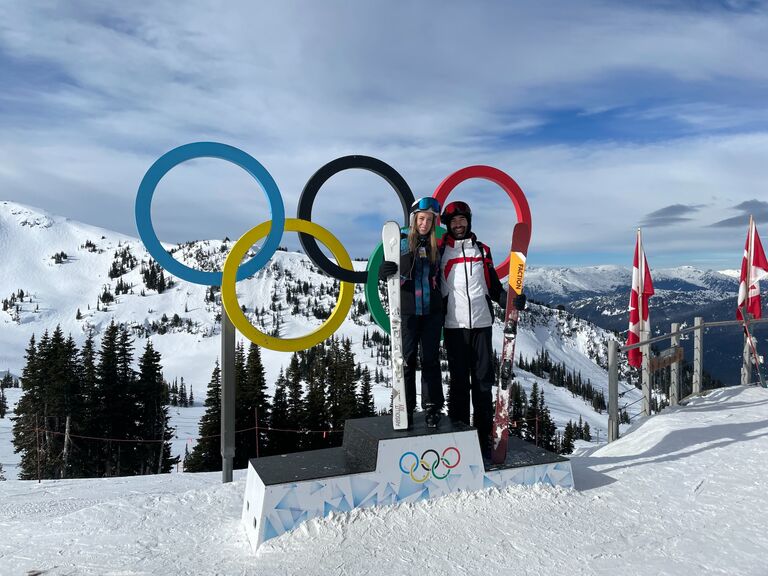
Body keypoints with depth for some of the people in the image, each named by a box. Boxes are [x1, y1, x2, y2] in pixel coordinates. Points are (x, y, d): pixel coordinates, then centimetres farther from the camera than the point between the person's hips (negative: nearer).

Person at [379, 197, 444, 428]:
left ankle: (432, 408, 14)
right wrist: (384, 271, -26)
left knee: (431, 359, 6)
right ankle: (406, 410, 10)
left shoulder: (436, 246, 9)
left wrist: (443, 308, 12)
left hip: (432, 312, 2)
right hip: (407, 312, -2)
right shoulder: (401, 242, 1)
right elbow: (385, 272, -2)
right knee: (407, 361, 2)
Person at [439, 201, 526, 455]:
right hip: (454, 325, -2)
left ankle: (484, 434, 8)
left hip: (481, 322, 2)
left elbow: (494, 286, 13)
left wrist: (511, 300, -3)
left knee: (483, 379, 2)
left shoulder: (482, 251, 15)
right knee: (459, 379, 1)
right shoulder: (440, 251, 8)